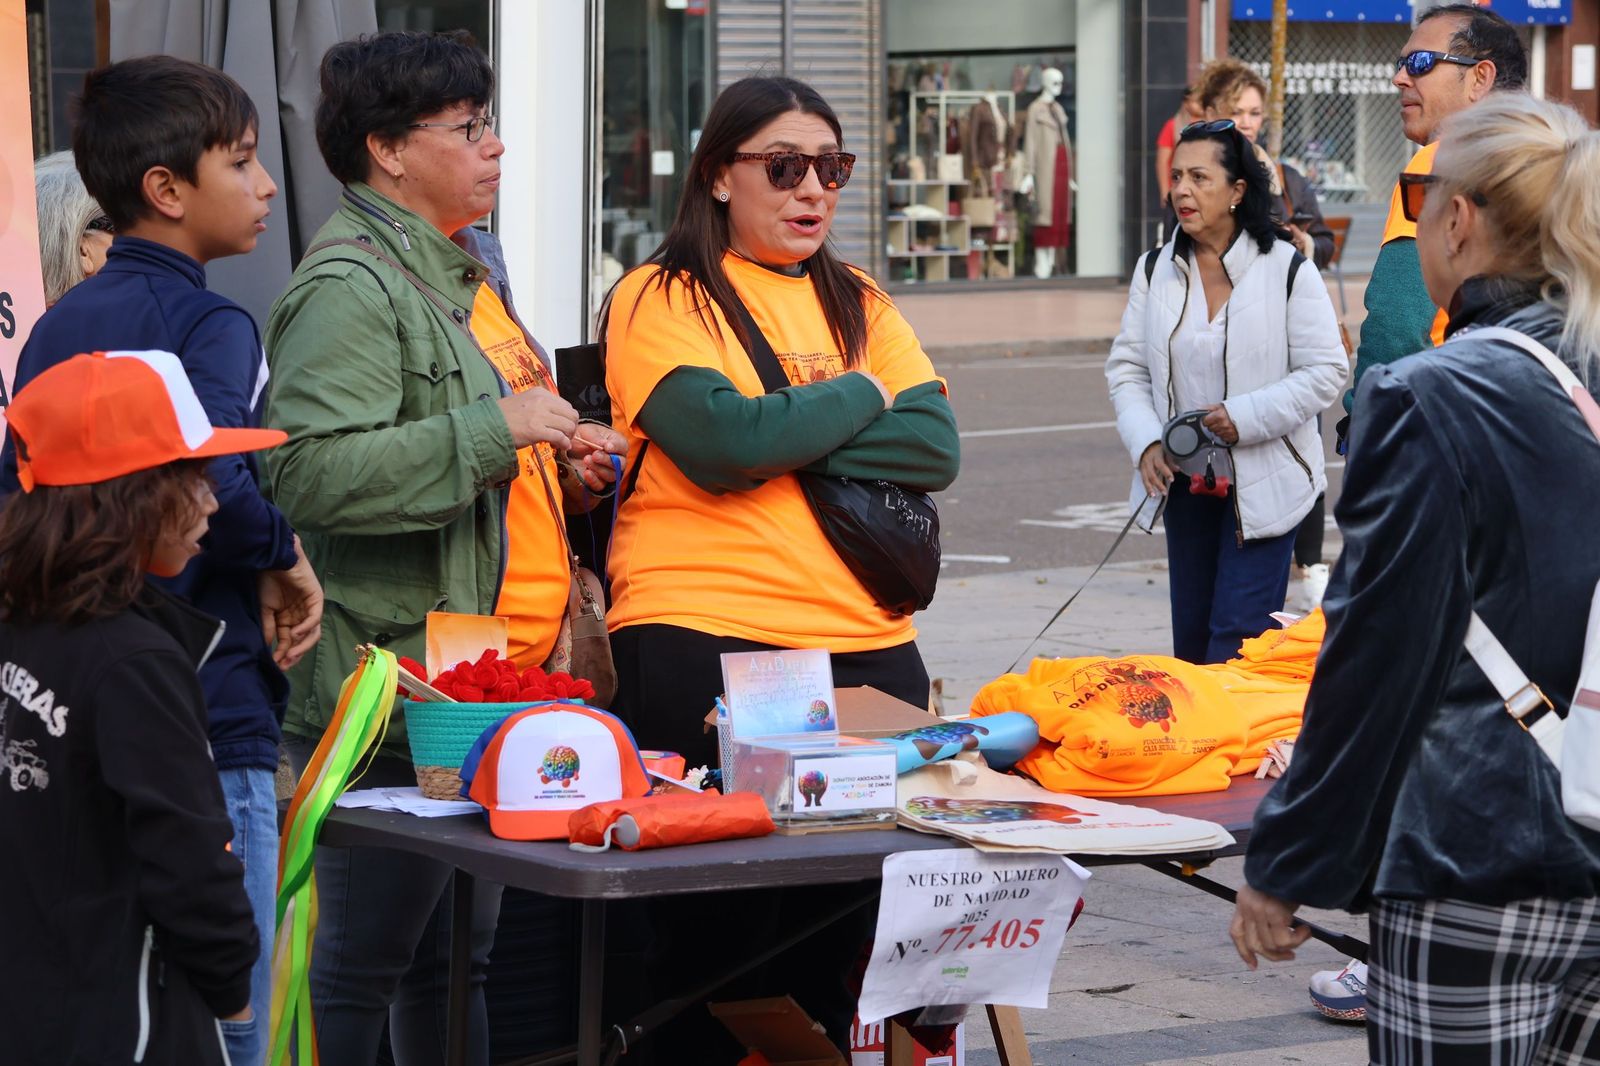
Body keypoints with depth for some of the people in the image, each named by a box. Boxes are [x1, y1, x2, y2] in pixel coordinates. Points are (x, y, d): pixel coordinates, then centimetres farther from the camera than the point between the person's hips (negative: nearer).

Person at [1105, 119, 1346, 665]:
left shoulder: (1286, 269, -9)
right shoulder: (1155, 270, 6)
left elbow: (1326, 371, -9)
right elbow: (1127, 368, 8)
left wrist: (1246, 417, -19)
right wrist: (1145, 442, -10)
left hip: (1264, 482, -5)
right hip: (1186, 481, 5)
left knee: (1238, 640, -12)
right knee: (1190, 636, 12)